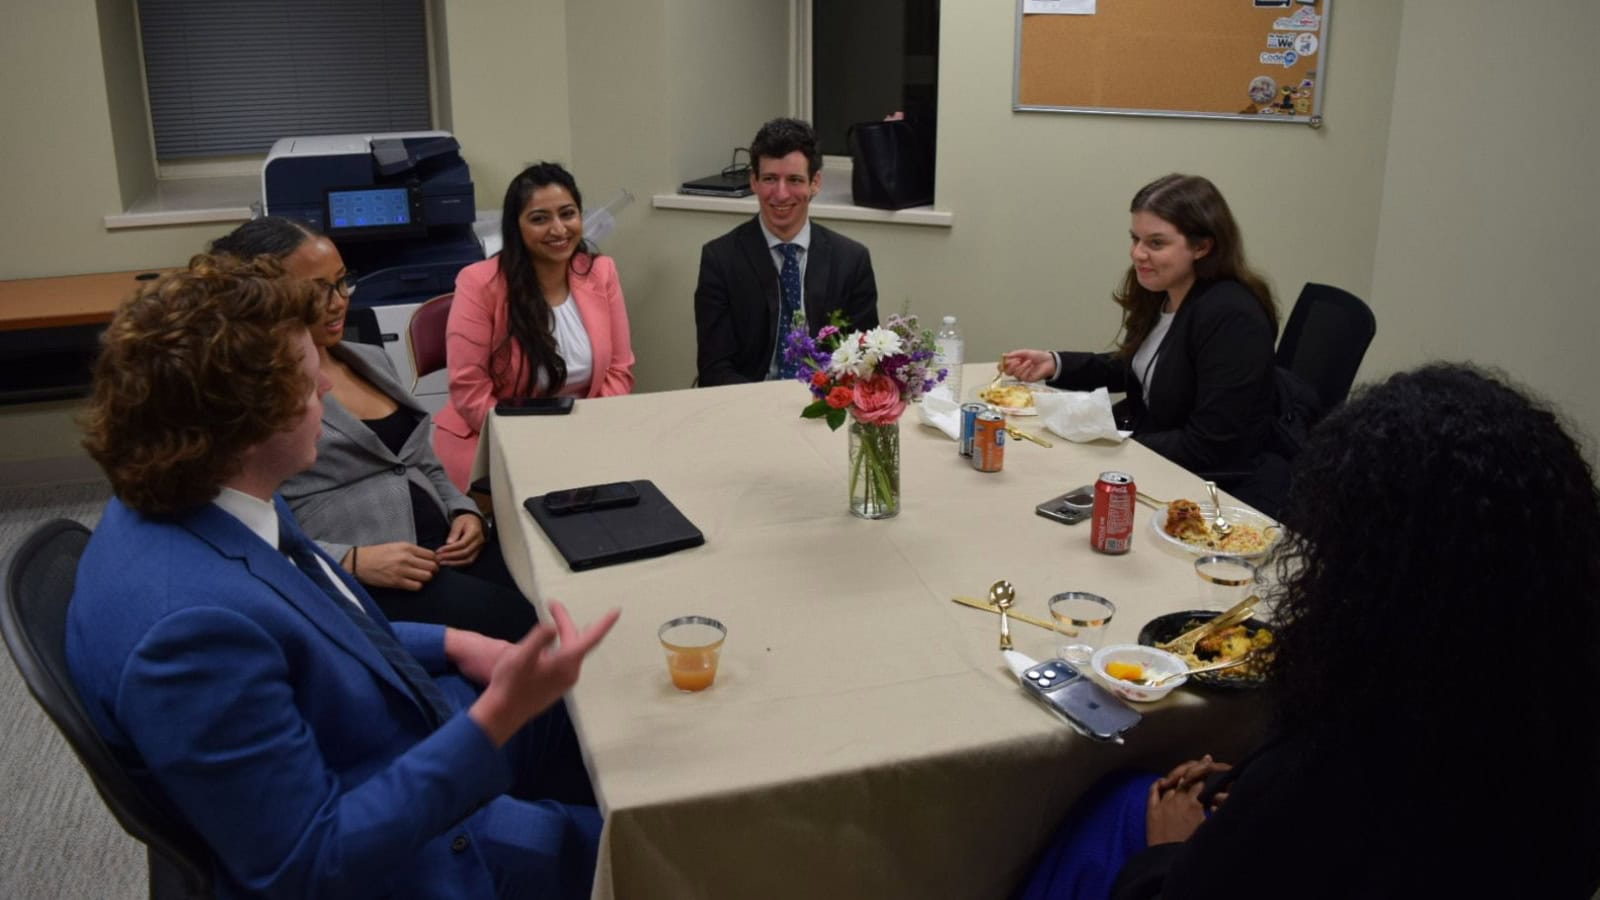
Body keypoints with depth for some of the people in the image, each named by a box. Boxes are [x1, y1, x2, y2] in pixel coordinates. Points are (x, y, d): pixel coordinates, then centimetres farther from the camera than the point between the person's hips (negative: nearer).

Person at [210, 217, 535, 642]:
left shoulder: (371, 358, 20)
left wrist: (464, 510, 6)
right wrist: (352, 561, -22)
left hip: (444, 546, 7)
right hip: (350, 583, -7)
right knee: (521, 622, -30)